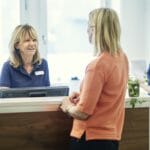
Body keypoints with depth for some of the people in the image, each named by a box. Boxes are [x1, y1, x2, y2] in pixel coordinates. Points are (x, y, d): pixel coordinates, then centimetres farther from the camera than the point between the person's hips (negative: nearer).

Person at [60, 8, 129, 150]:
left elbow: (82, 113, -19)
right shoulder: (122, 57, 2)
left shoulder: (97, 65, -22)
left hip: (91, 138, -8)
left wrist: (68, 106, 0)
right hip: (112, 135, 8)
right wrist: (83, 96, 10)